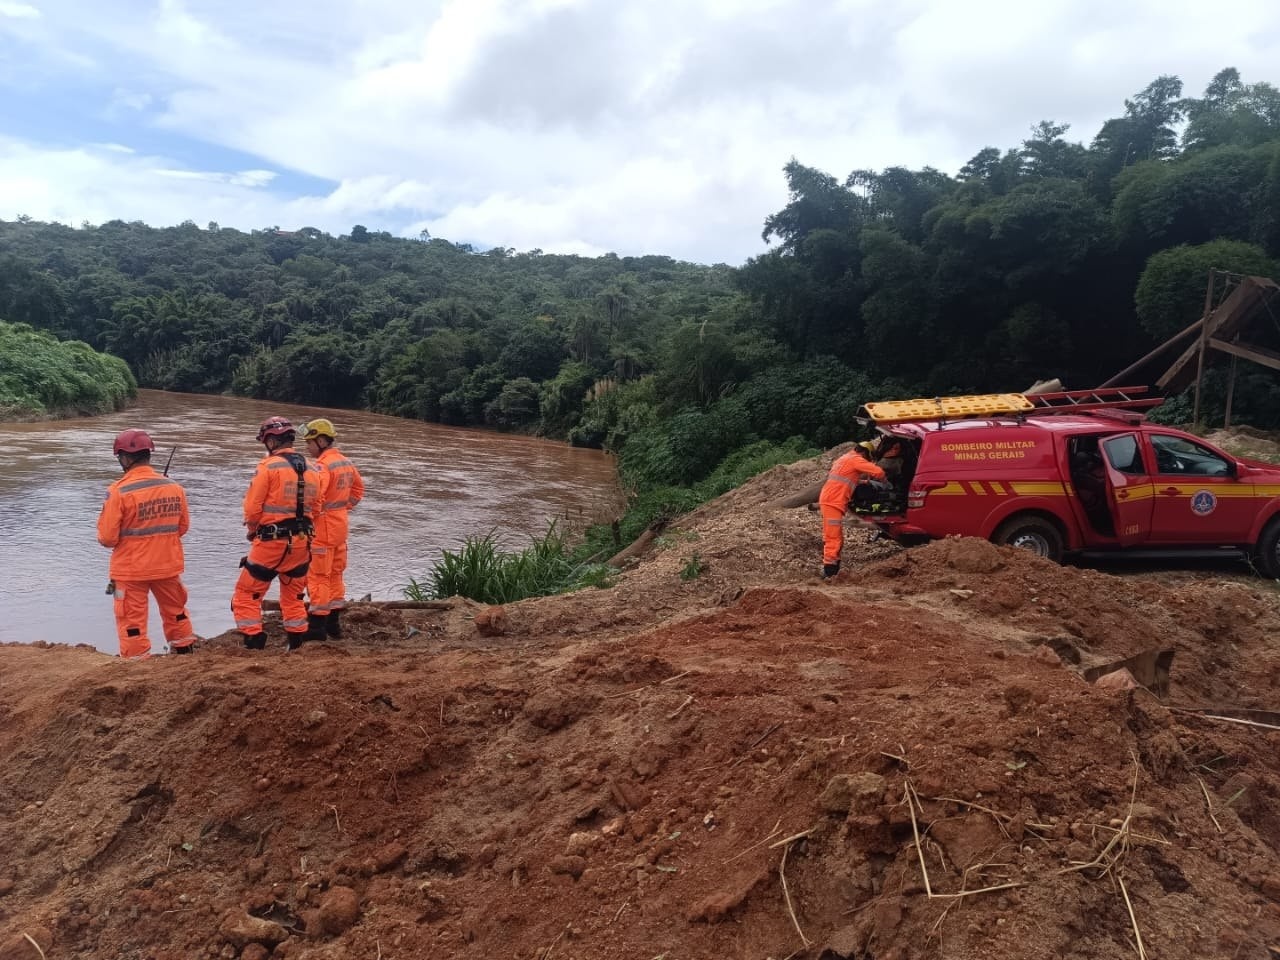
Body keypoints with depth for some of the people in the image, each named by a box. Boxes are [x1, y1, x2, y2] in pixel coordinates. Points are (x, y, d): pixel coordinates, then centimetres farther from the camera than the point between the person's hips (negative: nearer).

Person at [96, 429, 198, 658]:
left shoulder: (119, 491, -18)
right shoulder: (175, 487, -5)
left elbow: (107, 537, -13)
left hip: (130, 569, -4)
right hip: (168, 565, 4)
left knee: (132, 620, 8)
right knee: (176, 612, 22)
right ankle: (185, 650, 36)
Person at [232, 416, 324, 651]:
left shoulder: (268, 467, -11)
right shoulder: (313, 469, 5)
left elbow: (252, 507, -10)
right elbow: (315, 508, 8)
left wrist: (252, 531, 8)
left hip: (270, 542, -6)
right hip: (301, 542, 6)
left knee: (247, 593, 7)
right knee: (293, 595, 21)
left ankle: (253, 642, 4)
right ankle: (297, 640, 24)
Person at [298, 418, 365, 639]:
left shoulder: (322, 465, -19)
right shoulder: (346, 462, 9)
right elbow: (358, 488, 22)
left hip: (322, 528, -9)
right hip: (340, 526, 9)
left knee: (318, 577, -1)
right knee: (335, 575, 16)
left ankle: (317, 626, 3)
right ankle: (334, 624, 24)